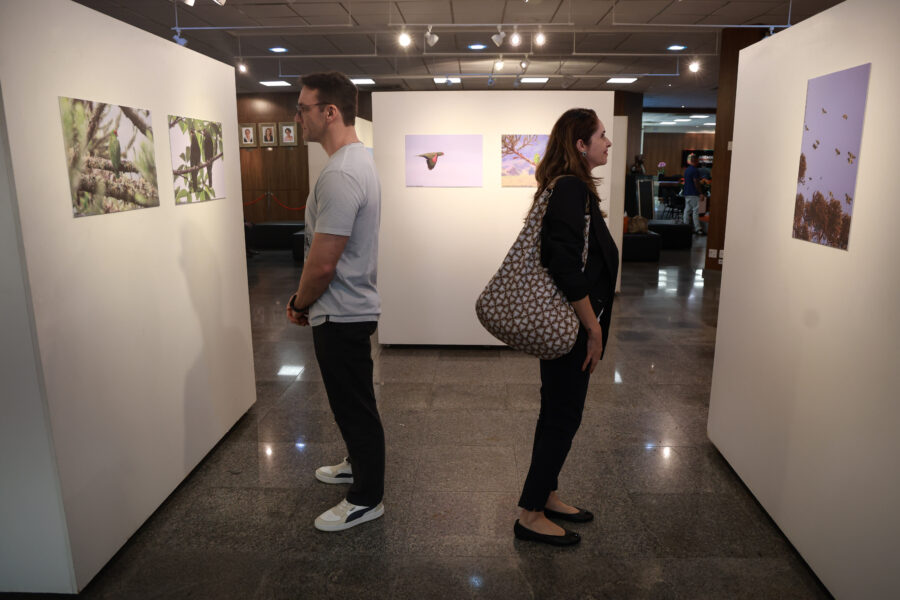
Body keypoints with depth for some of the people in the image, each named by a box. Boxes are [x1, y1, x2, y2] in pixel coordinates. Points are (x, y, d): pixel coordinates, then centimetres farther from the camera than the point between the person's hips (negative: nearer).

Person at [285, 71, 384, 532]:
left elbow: (322, 263, -25)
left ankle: (366, 499, 21)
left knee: (354, 407, 4)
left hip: (341, 315, -10)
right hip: (350, 308, 10)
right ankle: (359, 465, 44)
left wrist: (300, 304, -6)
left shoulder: (340, 175, -25)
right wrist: (306, 299, 15)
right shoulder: (358, 159, 10)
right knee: (353, 403, 25)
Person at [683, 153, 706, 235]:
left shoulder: (686, 170, 14)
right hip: (694, 194, -9)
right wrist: (701, 193, -13)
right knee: (695, 211, -6)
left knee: (687, 210, 10)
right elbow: (696, 183, -19)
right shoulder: (695, 170, -14)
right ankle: (698, 229, -5)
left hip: (687, 193, 9)